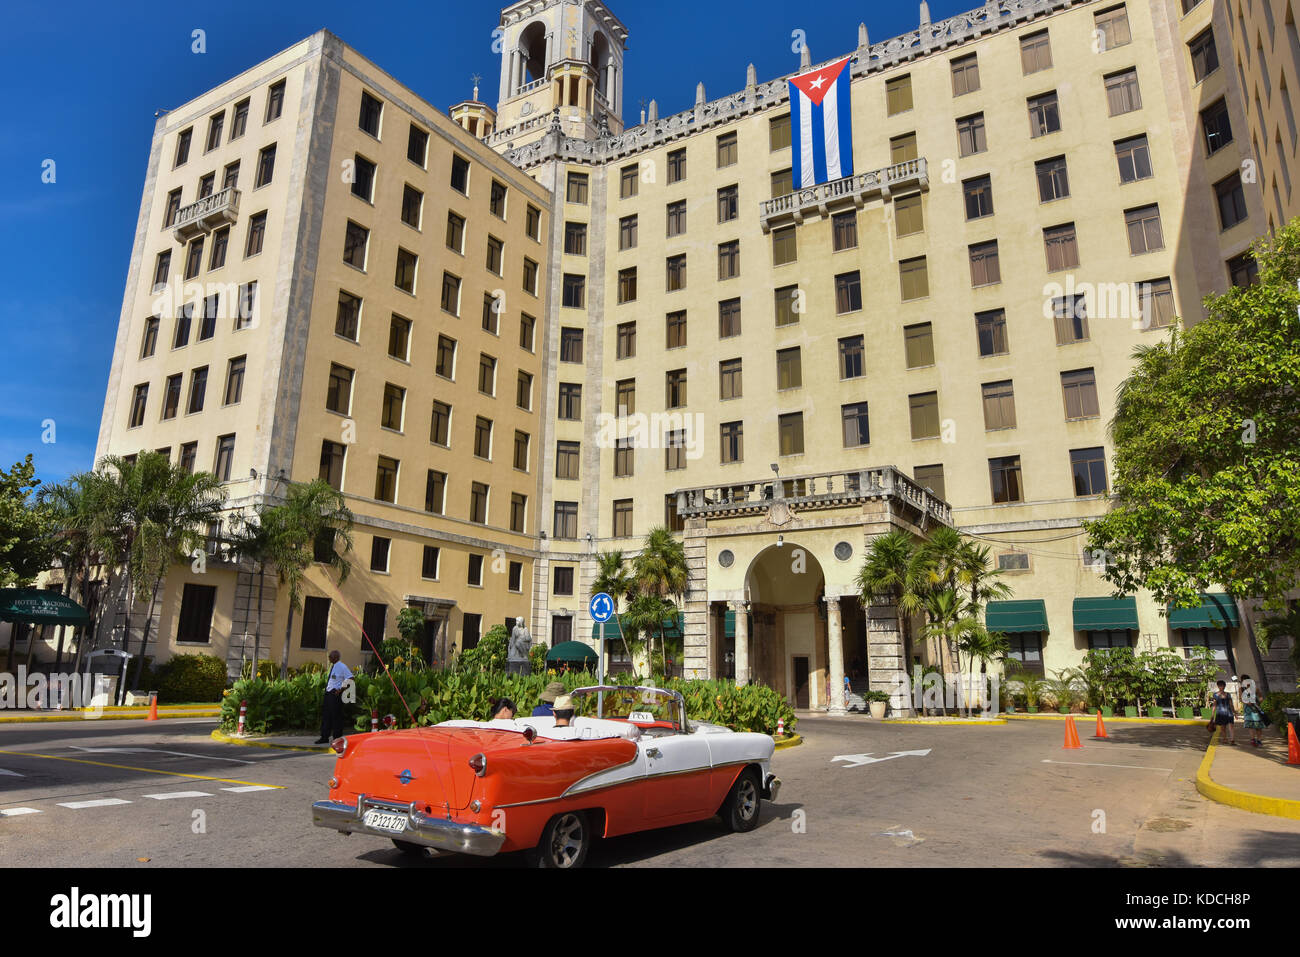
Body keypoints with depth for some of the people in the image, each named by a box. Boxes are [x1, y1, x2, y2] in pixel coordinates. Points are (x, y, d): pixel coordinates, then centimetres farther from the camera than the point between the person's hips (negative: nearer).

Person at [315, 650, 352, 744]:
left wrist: (341, 689, -17)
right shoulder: (332, 666, 13)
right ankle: (325, 737, 18)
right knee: (325, 715, 10)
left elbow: (350, 678, -15)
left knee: (336, 716, -1)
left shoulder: (342, 667, -12)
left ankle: (337, 738, 8)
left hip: (336, 694, -9)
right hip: (328, 693, 9)